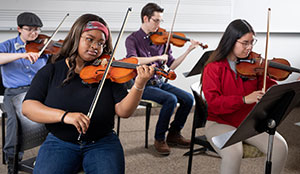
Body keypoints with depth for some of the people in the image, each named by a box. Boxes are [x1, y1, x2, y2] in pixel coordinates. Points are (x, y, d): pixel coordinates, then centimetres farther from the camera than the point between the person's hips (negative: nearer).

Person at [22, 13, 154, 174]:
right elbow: (27, 107, -8)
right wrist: (64, 115, -24)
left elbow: (123, 111, -8)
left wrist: (139, 85, -26)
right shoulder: (51, 71, 2)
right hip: (60, 142, 0)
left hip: (102, 142, 0)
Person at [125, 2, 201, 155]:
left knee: (188, 98, -12)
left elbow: (171, 66, 7)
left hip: (159, 82, 5)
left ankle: (173, 134, 8)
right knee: (171, 99, -28)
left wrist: (188, 51, -1)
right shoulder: (133, 39, -4)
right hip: (142, 85, -5)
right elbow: (133, 60, -24)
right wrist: (158, 57, -25)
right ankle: (159, 139, -10)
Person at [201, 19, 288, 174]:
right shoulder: (214, 68, -9)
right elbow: (213, 103, -19)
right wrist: (244, 99, -30)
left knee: (280, 147, -18)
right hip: (221, 123, -4)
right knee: (234, 152, -34)